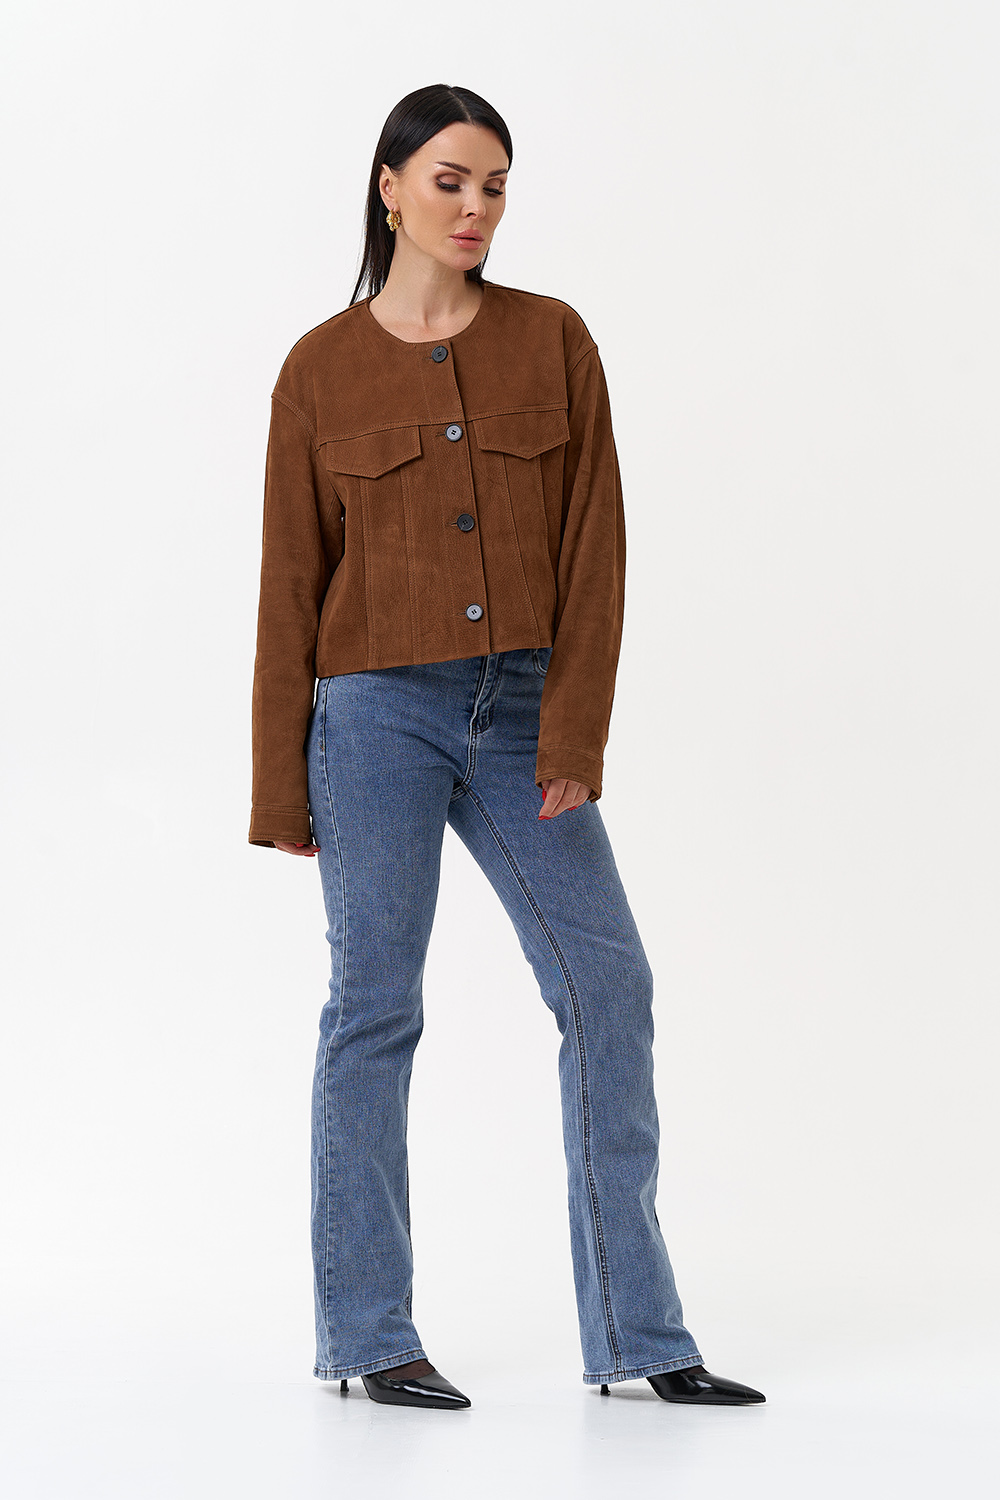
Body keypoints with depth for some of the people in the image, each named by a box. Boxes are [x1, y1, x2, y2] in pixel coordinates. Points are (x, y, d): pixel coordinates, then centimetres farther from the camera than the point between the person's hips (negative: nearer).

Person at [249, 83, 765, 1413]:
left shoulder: (554, 339, 5)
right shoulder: (321, 370, 1)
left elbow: (595, 545, 0)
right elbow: (292, 585, 2)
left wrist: (575, 732, -10)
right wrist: (281, 785, 0)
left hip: (519, 714, 3)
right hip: (378, 709, -2)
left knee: (610, 986, -2)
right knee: (374, 1010, 2)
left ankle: (638, 1336, 7)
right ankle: (366, 1336, 13)